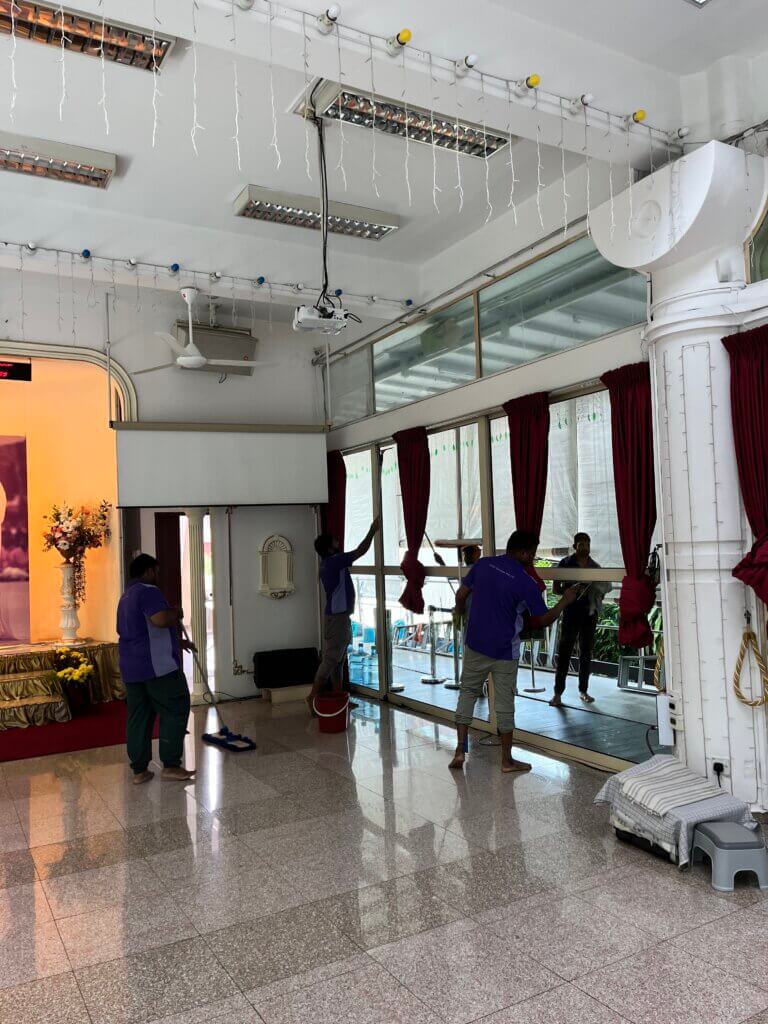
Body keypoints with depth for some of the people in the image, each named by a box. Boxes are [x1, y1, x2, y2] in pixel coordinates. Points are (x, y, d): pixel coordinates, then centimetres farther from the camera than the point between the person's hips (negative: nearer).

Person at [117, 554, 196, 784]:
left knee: (138, 717, 11)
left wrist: (177, 642, 30)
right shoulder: (147, 591, -11)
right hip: (158, 666, -9)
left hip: (131, 668, 9)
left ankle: (139, 770, 14)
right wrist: (176, 612, -6)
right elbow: (161, 620, -27)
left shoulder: (125, 597, 21)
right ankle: (171, 765, 1)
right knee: (175, 711, 0)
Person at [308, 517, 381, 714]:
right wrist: (373, 531, -1)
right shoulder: (334, 562, -16)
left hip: (340, 617, 10)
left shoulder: (330, 563, 11)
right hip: (337, 618, -10)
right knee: (330, 659, -7)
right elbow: (360, 551, -13)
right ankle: (313, 697, -3)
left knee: (338, 660, 12)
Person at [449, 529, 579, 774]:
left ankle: (460, 751, 13)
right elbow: (541, 621, -7)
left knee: (467, 693, 15)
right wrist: (565, 602, 7)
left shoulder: (483, 564, -3)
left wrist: (460, 613, 25)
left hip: (475, 645, 4)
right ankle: (507, 760, 18)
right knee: (505, 703, 8)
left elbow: (461, 595, 3)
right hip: (504, 652, -3)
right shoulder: (525, 582, -15)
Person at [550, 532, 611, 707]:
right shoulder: (566, 564, -1)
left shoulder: (595, 567, 10)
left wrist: (599, 592, -5)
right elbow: (556, 588, -2)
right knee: (565, 652, -6)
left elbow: (601, 590, 18)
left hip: (590, 613, 4)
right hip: (571, 612, -4)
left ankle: (583, 690, 19)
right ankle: (558, 692, -3)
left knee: (586, 653, 9)